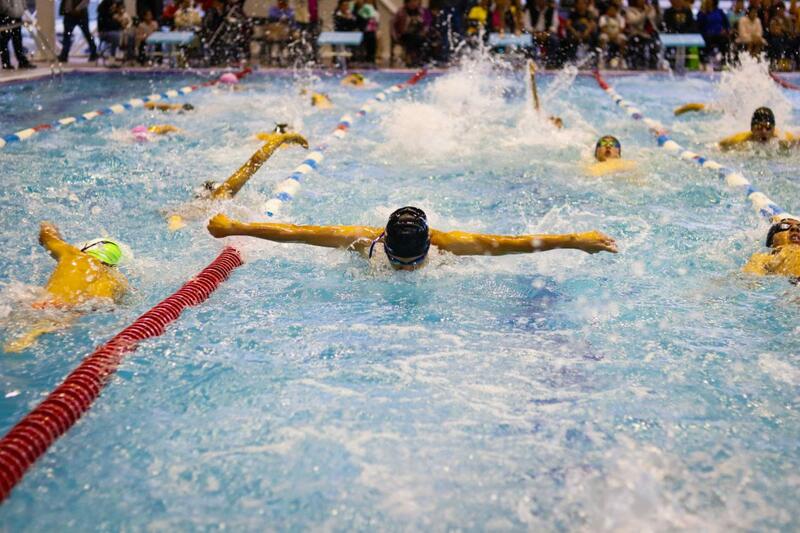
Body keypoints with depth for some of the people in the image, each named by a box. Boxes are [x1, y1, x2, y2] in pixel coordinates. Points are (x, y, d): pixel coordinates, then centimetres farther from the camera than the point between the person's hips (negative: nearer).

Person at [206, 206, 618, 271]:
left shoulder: (448, 244, -43)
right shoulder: (364, 240, -43)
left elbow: (514, 243, -41)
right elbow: (294, 232, -38)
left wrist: (577, 240, -43)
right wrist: (233, 227, -36)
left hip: (444, 270, 0)